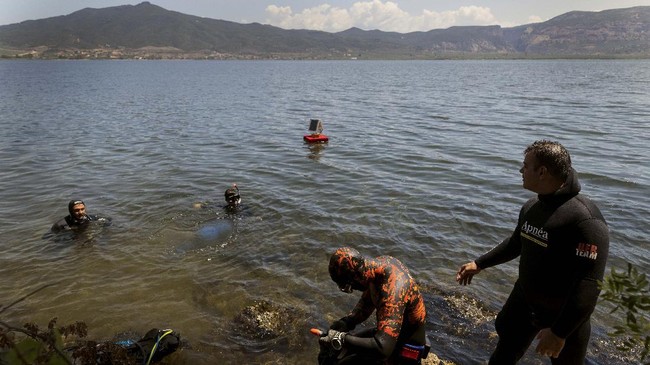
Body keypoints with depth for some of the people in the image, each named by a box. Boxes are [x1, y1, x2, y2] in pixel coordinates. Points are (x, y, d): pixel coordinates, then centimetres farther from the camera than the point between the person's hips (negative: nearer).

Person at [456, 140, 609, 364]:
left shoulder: (584, 219, -29)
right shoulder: (531, 206, -3)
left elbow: (588, 285, -30)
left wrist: (560, 332, -29)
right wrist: (479, 264, 17)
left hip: (563, 313, -7)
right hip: (523, 300, 7)